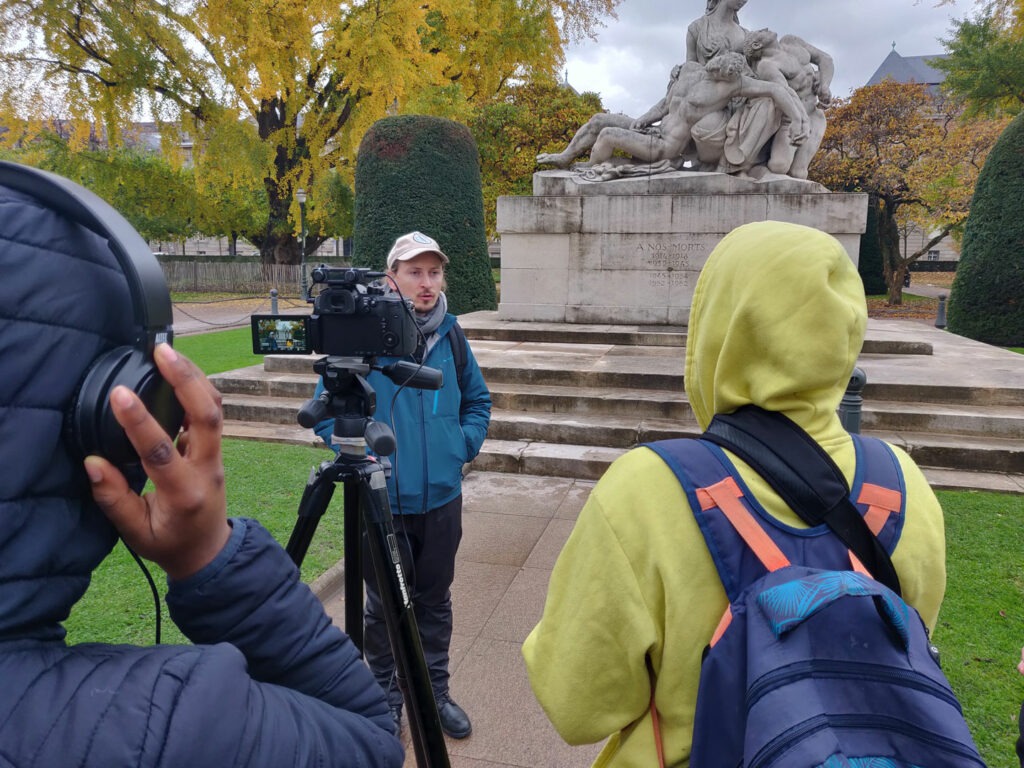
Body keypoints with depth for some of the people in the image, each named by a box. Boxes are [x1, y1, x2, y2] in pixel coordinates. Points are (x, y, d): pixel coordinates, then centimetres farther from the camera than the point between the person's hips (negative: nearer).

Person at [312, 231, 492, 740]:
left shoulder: (451, 337, 0)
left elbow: (478, 400, 15)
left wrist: (465, 445, 1)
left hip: (441, 498, 3)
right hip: (383, 501, -3)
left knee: (434, 602, 18)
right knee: (383, 607, 12)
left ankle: (434, 692, 37)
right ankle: (387, 701, 33)